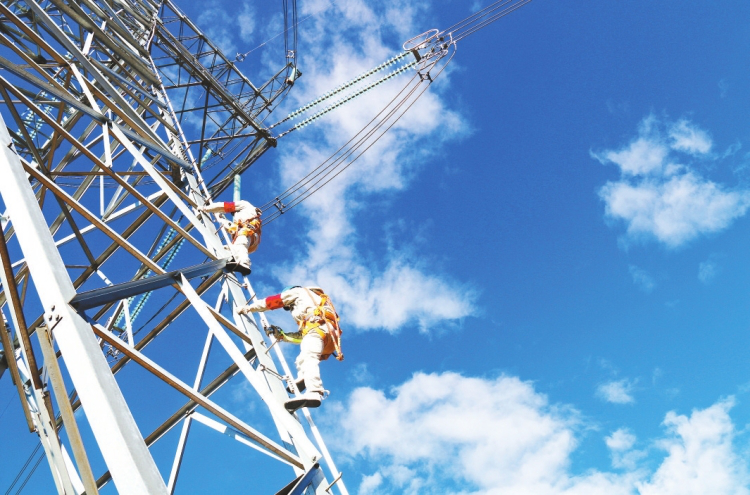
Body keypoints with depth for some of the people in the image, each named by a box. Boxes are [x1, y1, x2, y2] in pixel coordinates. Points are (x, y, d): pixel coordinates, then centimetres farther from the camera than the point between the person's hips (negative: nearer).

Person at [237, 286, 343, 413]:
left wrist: (248, 308, 29)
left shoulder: (299, 292, 26)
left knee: (308, 357, -27)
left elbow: (273, 301, 23)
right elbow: (301, 336, 37)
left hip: (318, 326, -9)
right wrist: (281, 335, 38)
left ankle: (314, 392, -50)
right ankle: (303, 379, -14)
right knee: (302, 360, 17)